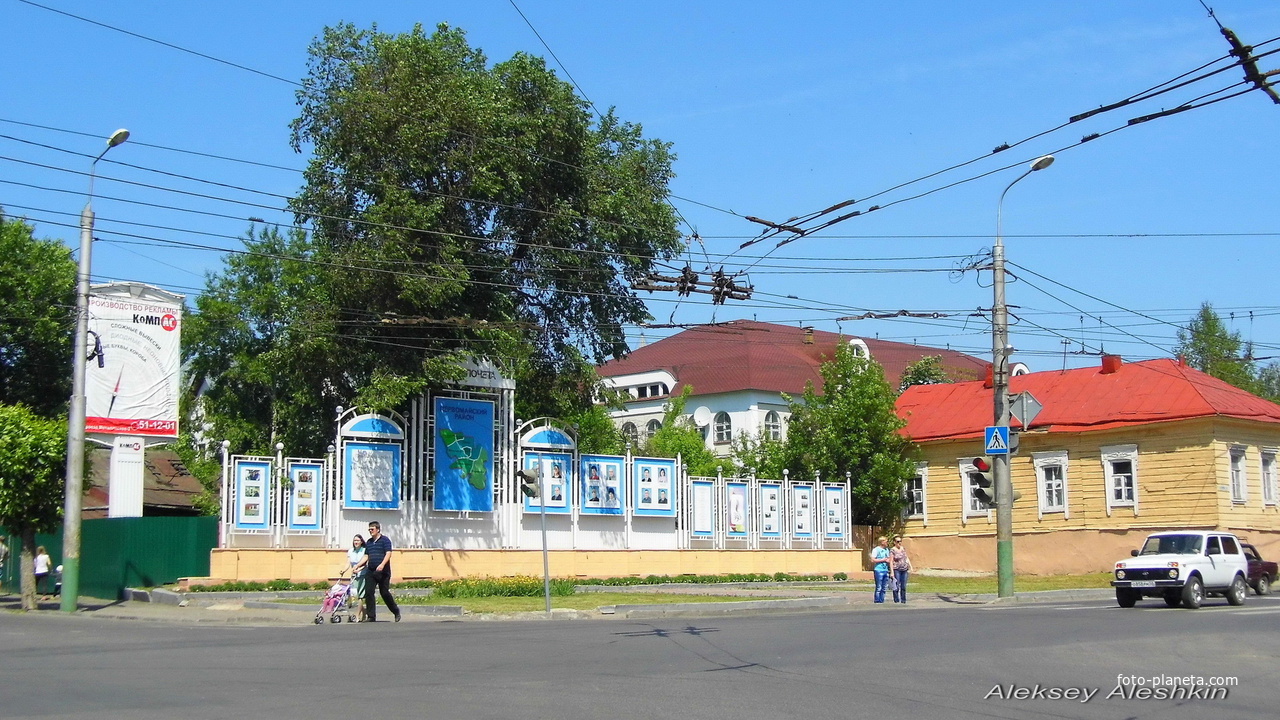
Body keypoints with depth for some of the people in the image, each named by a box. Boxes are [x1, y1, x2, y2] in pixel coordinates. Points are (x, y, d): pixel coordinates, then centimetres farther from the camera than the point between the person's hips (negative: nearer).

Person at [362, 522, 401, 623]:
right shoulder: (369, 542, 16)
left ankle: (396, 612, 19)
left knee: (384, 593, -1)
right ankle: (371, 616, -2)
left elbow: (388, 554, -12)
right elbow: (366, 556, 19)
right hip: (370, 571, 6)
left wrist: (382, 564, -27)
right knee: (368, 592, -5)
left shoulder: (385, 540, -2)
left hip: (383, 572, -6)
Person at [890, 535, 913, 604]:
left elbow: (907, 558, 20)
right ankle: (896, 601, -1)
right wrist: (892, 572, -15)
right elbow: (891, 561, -10)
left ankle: (903, 601, 15)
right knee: (896, 587, -6)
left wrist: (910, 566, 11)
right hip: (896, 570, -6)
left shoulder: (903, 549, 11)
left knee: (903, 587, 8)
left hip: (904, 570, 6)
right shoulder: (892, 550, -7)